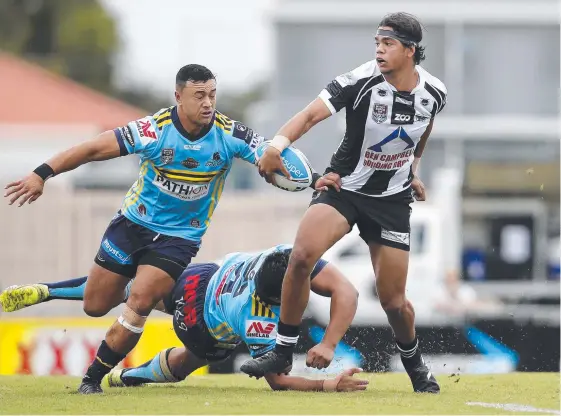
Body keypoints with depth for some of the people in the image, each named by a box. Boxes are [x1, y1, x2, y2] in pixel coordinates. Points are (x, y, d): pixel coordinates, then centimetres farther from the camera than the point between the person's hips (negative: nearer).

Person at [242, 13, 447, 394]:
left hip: (392, 199, 2)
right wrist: (279, 143, -51)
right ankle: (283, 353, -11)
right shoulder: (360, 82, -20)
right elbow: (311, 114, -34)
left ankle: (414, 363, 33)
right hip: (343, 186, -2)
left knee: (393, 299, 1)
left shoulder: (433, 93, -8)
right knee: (302, 255, -27)